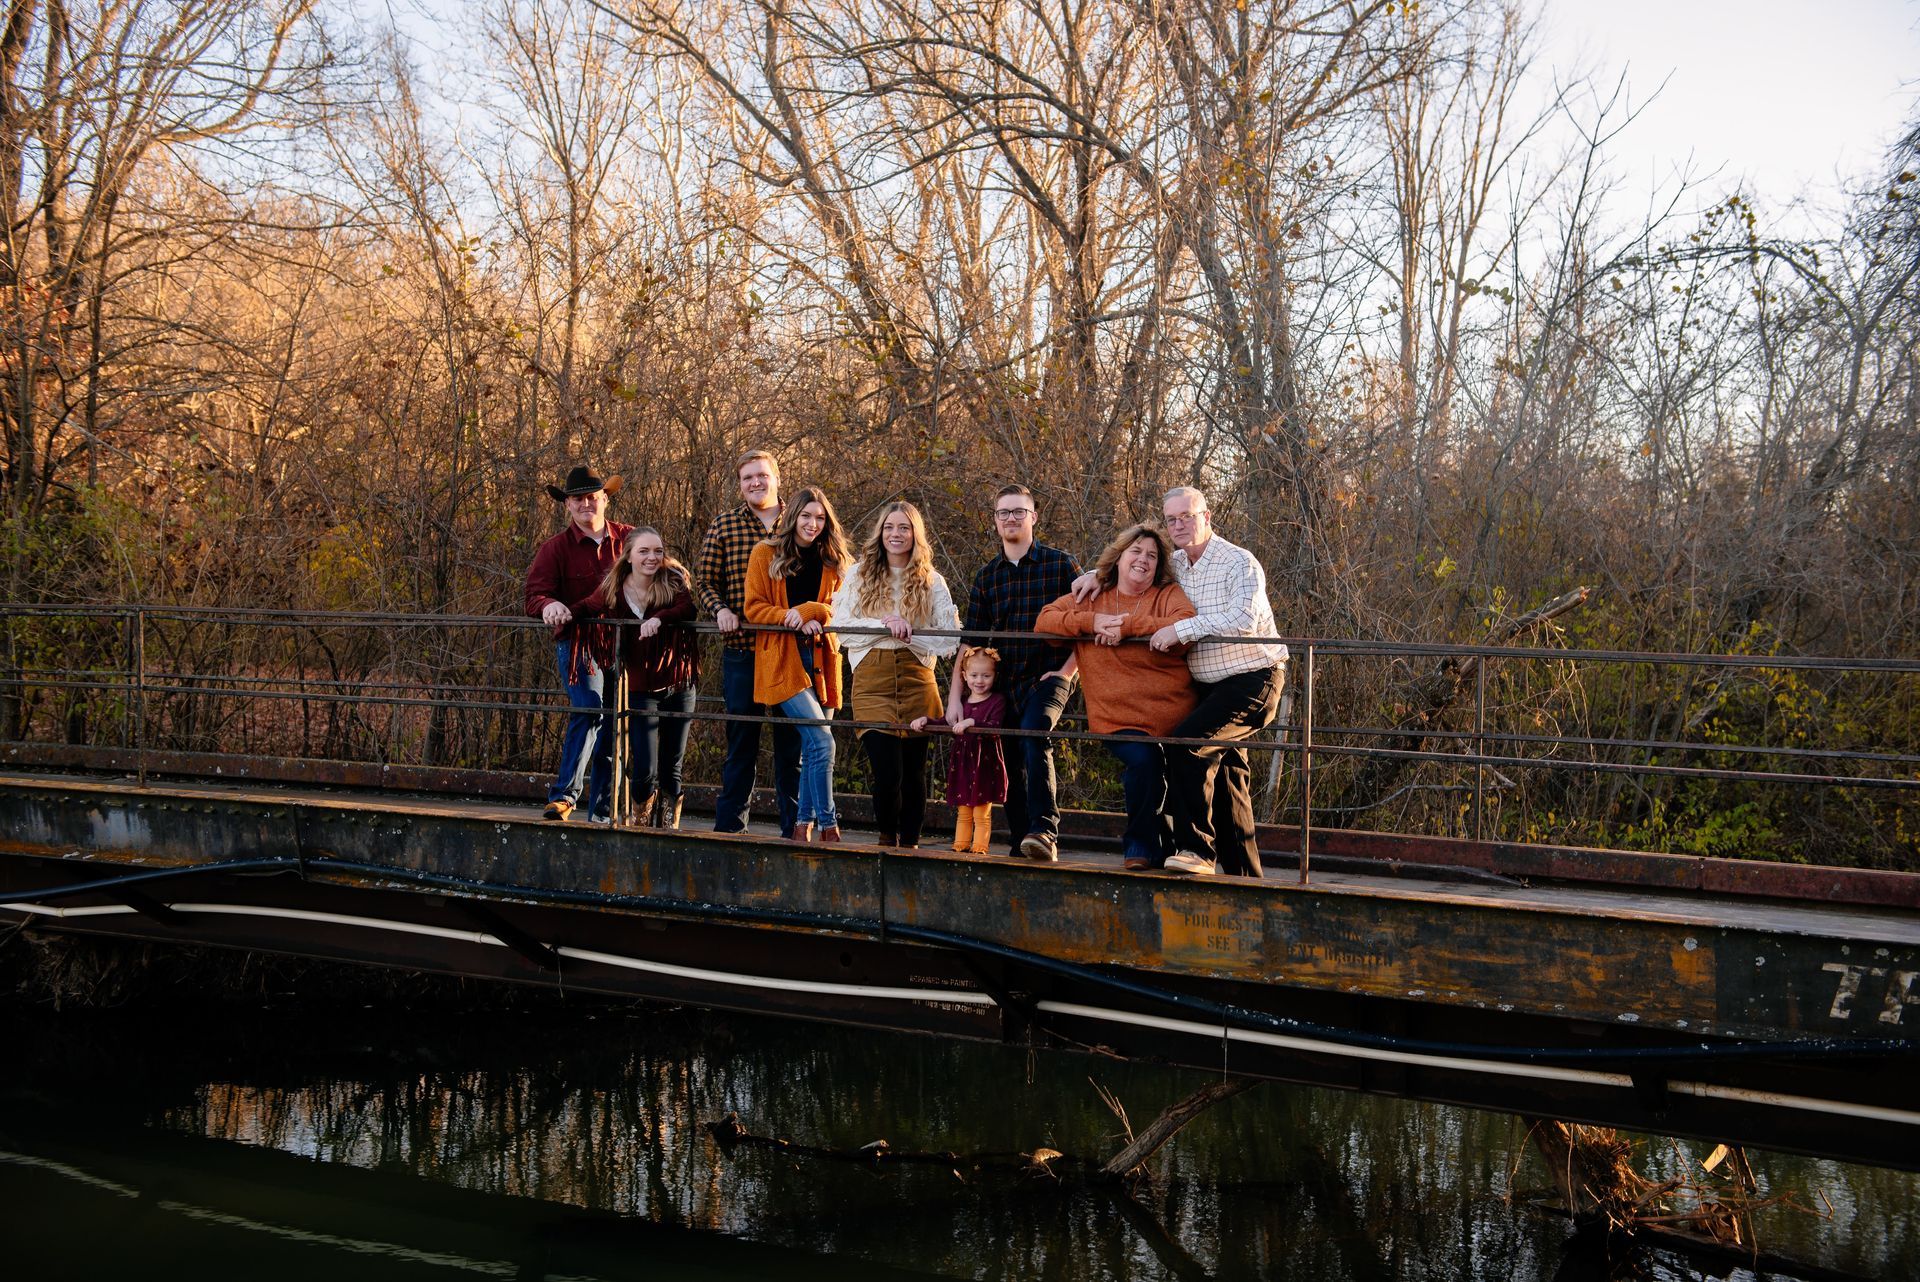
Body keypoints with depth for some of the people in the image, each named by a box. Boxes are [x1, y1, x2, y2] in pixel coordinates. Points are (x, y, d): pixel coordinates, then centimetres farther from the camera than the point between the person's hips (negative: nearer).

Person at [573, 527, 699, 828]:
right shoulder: (613, 589, -4)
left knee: (671, 770, 9)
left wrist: (660, 618, -42)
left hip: (679, 688, 0)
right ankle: (641, 826, 18)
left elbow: (691, 608, -26)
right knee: (644, 772, -7)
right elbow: (589, 608, 12)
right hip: (641, 690, 0)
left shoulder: (675, 580, -8)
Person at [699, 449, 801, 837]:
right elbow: (706, 581, 9)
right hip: (741, 649, 0)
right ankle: (729, 824, 15)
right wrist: (720, 610, -10)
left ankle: (793, 827, 13)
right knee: (741, 739, 7)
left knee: (792, 740, 4)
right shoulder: (723, 526, 6)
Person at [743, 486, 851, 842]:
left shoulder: (833, 561, 12)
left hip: (821, 660, 4)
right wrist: (797, 622, -14)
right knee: (822, 741, -16)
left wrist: (809, 611, -11)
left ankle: (803, 827, 16)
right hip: (783, 661, -4)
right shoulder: (766, 555, 3)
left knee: (813, 748, 5)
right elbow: (754, 608, -2)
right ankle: (828, 827, -10)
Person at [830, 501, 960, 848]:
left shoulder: (932, 582, 8)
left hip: (916, 681, 1)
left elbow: (952, 637, 0)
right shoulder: (859, 576, 9)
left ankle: (910, 843, 21)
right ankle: (887, 837, 16)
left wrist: (909, 633, -14)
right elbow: (842, 629, 0)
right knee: (887, 773, -10)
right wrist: (884, 625, -14)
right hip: (871, 680, -1)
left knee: (914, 772, 4)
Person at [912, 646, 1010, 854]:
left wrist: (971, 723, -32)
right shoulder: (962, 703, 14)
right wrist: (925, 720, 2)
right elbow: (945, 723, 18)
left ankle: (979, 849, 5)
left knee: (982, 814, 1)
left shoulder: (997, 701, -7)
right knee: (963, 812, 14)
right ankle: (960, 847, 20)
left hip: (985, 765, -6)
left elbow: (994, 728, -21)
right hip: (962, 764, 6)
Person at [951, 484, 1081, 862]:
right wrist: (954, 697, 4)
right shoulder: (987, 577, 11)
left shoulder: (1060, 563, 0)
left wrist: (1066, 670, -8)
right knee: (1011, 766, 7)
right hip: (1005, 684, 5)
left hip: (1050, 677, -5)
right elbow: (970, 640, 11)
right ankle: (1021, 849, 17)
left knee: (1033, 733, -31)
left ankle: (1044, 831, -35)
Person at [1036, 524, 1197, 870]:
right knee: (1142, 762, -24)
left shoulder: (1169, 595, 4)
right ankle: (1142, 846, -2)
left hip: (1172, 715, 0)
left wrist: (1127, 626, -19)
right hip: (1118, 716, 0)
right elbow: (1044, 621, 7)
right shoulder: (1090, 597, 13)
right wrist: (1091, 622, -9)